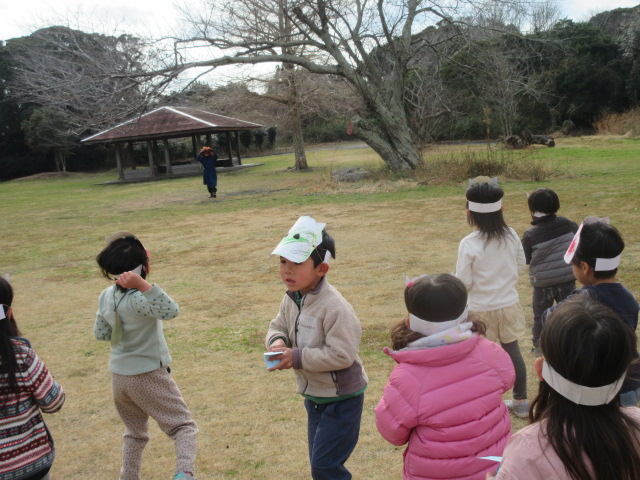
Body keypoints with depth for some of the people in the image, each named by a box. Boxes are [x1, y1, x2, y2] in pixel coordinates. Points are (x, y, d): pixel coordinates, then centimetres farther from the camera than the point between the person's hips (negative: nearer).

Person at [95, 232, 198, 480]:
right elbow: (170, 311, -42)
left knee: (134, 432, 26)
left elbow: (100, 333, 7)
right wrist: (143, 285, -46)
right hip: (148, 376, -7)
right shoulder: (138, 299, -26)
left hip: (119, 376, 7)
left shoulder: (106, 296, -3)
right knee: (183, 425, 0)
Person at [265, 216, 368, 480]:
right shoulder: (291, 299, -3)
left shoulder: (334, 307, -29)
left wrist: (297, 357, -27)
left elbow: (341, 355, -30)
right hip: (314, 395, 8)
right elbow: (278, 325, 11)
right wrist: (278, 341, -13)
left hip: (342, 397, -8)